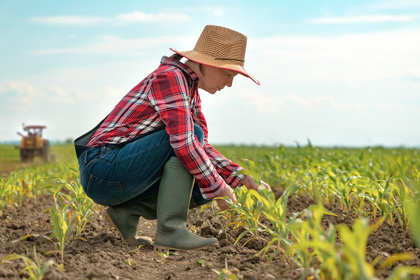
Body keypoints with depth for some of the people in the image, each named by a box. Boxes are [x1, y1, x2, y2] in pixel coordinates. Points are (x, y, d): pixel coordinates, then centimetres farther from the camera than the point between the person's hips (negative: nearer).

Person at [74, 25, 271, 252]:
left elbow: (202, 147, 18)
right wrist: (218, 188, -18)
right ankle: (170, 229, -22)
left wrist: (241, 178, 7)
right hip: (102, 171, -9)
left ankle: (127, 211, 4)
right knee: (189, 133, -21)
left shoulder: (190, 90, 13)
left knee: (204, 187, 5)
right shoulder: (169, 76, -16)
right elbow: (184, 143, -27)